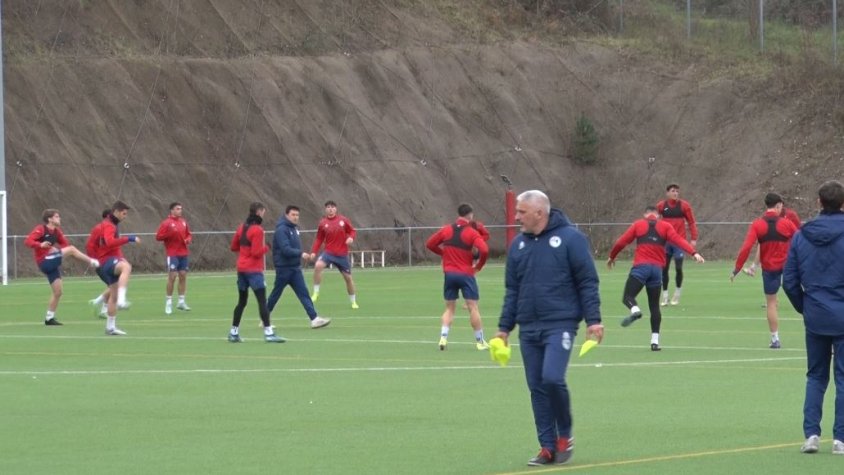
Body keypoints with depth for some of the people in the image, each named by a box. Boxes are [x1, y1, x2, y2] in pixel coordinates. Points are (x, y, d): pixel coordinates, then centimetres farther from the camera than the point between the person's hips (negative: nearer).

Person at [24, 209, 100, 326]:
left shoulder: (56, 231, 13)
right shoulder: (40, 229, -10)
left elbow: (65, 244, 19)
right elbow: (27, 241, -21)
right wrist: (40, 245, -39)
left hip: (52, 263, 8)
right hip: (45, 262, -8)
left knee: (57, 292, 7)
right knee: (71, 249, -19)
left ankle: (49, 318, 15)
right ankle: (93, 262, -12)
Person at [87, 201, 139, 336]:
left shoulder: (110, 225, 22)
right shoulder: (108, 226, -12)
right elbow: (110, 242, -33)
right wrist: (128, 239, -36)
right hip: (108, 262, -11)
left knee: (114, 295, 13)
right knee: (126, 267, -40)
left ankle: (110, 327, 19)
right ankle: (121, 300, -55)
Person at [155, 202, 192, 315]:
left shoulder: (183, 222, 12)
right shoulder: (166, 223, -6)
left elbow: (188, 234, 21)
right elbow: (158, 237, -9)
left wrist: (188, 239, -1)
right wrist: (170, 233, -22)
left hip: (183, 254, 6)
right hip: (172, 254, -6)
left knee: (183, 276, 5)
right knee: (172, 276, -9)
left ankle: (181, 301, 12)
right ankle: (168, 302, -1)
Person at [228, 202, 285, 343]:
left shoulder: (242, 228, 10)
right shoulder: (257, 230, -14)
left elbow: (233, 247, 18)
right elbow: (257, 253, -18)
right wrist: (266, 247, -1)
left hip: (241, 269, 8)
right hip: (254, 270, -8)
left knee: (241, 302, 15)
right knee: (262, 301, -10)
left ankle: (234, 332, 17)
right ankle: (268, 333, -16)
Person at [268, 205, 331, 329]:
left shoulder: (294, 228, 11)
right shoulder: (282, 230, -16)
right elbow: (285, 249, -26)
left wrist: (300, 256, 9)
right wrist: (301, 254, -32)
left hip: (295, 268, 7)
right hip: (284, 268, -7)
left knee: (303, 293, -3)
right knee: (276, 294, 5)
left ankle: (314, 319, -11)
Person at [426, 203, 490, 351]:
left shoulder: (446, 230, 5)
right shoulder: (472, 232, -7)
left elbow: (430, 244, 11)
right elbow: (484, 250, -19)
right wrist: (479, 265, -3)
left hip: (449, 273, 4)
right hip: (466, 274, -4)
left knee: (449, 308, 12)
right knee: (473, 307, 0)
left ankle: (443, 337, -3)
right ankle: (480, 341, 4)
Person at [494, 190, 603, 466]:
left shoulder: (569, 238, -5)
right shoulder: (518, 244, 12)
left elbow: (588, 282, -5)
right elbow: (512, 289, 18)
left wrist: (593, 320, -11)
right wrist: (504, 327, 15)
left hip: (559, 325, -6)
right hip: (528, 328, 6)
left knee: (552, 378, -19)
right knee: (537, 388, 4)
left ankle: (565, 436, 2)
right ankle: (548, 447, 11)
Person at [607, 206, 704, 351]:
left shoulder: (638, 225, 13)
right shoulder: (665, 226, 13)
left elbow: (621, 242, 12)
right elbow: (678, 240, -3)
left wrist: (612, 257, 27)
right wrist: (693, 253, -12)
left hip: (641, 267, -2)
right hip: (657, 268, 2)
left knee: (627, 297, -1)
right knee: (654, 305, 10)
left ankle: (635, 310, -36)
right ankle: (655, 340, 5)